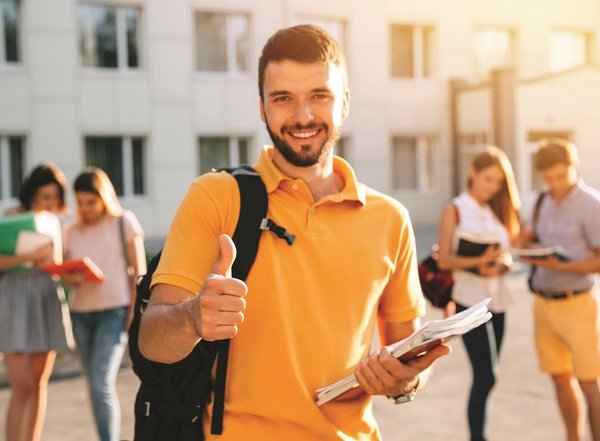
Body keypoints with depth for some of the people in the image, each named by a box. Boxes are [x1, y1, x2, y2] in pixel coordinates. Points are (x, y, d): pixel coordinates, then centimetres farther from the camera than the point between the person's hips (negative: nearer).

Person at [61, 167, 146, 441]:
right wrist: (72, 279, -9)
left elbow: (139, 271, -1)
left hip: (114, 310, -5)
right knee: (95, 386, 7)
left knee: (102, 384, -15)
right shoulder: (72, 231, 12)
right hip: (80, 313, 5)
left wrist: (136, 312, -9)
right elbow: (65, 274, 15)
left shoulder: (124, 222, 1)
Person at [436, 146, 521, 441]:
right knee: (484, 376, -10)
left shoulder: (498, 211, 14)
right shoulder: (455, 210, -2)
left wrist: (500, 265, -11)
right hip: (469, 299, -5)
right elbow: (444, 259, -9)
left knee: (486, 375, 9)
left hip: (497, 299, 5)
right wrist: (477, 261, -24)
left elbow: (506, 254, 11)